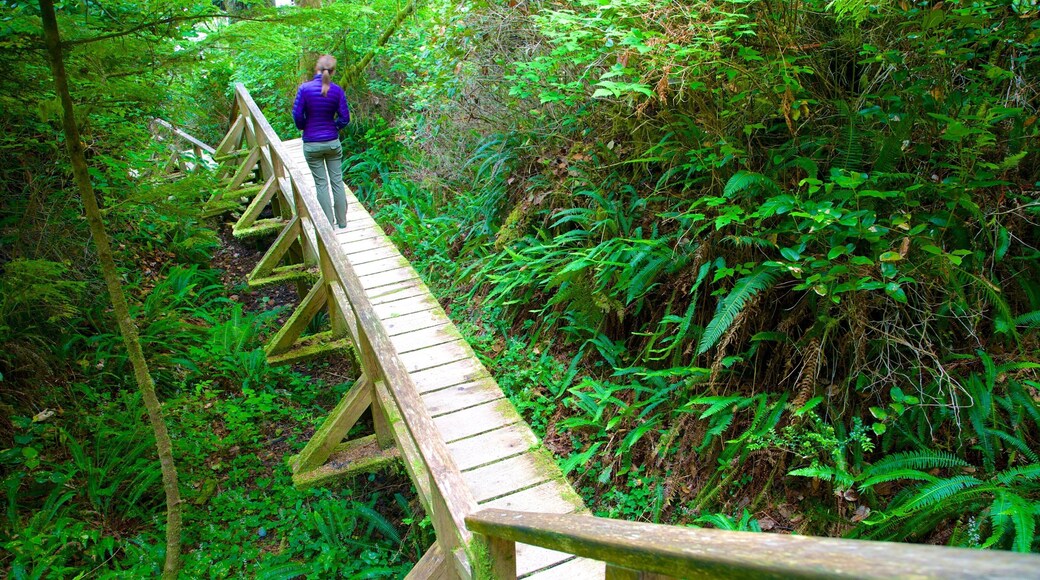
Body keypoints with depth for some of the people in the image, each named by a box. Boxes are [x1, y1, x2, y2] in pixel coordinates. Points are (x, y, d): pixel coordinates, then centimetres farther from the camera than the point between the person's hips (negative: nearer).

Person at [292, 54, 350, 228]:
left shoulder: (305, 88, -13)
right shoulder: (337, 90, -8)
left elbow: (297, 115, -10)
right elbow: (344, 118, -5)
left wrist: (303, 127, 11)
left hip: (312, 144, -1)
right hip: (333, 142, 1)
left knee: (321, 183, 7)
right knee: (337, 181, 11)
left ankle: (329, 223, 14)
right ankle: (342, 220, 20)